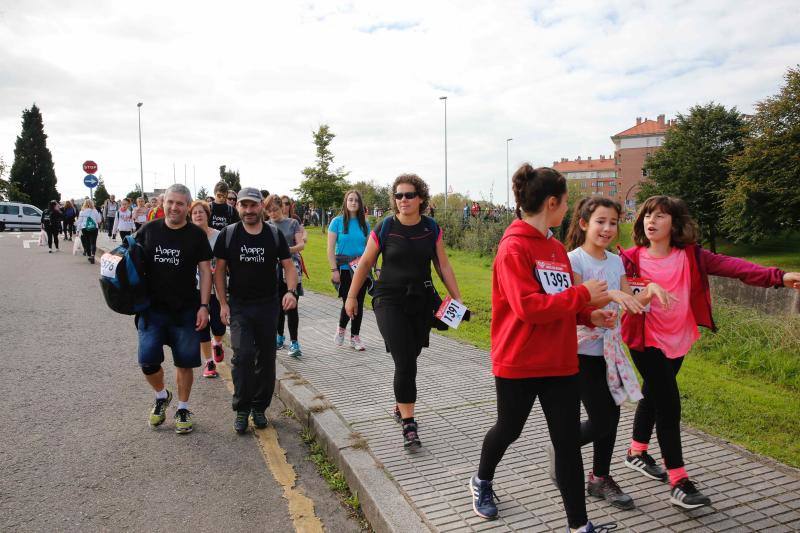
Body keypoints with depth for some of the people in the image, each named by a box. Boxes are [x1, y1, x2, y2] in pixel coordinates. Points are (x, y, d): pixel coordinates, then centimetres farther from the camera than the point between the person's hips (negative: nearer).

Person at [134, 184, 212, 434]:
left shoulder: (196, 235, -2)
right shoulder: (148, 230, 2)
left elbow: (205, 271, -2)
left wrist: (204, 306, -8)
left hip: (186, 311, -1)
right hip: (152, 309, 2)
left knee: (184, 362, 6)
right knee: (148, 361, -1)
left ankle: (183, 409, 24)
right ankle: (161, 395, 28)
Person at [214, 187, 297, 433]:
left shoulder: (275, 235, 1)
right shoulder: (228, 235, -1)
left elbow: (289, 267, 2)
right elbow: (219, 271, 3)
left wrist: (291, 291, -17)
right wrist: (223, 303, -4)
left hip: (268, 305, 2)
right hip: (239, 305, -1)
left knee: (266, 358, 8)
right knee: (243, 355, -15)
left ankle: (259, 407, 24)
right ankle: (242, 408, 2)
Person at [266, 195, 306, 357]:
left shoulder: (293, 223, 5)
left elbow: (301, 244, -2)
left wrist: (288, 249, -21)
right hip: (274, 269, 2)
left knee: (291, 306, -7)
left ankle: (294, 342, -3)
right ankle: (279, 337, 27)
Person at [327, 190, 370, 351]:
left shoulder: (365, 223, 7)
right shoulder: (337, 222, -3)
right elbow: (330, 248, -6)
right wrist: (334, 270, -12)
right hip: (344, 269, -3)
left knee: (359, 303, 6)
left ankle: (355, 337, 19)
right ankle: (341, 328, 25)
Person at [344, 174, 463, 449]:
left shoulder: (432, 229, 1)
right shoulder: (384, 228, -5)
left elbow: (443, 266, 6)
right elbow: (365, 263, 4)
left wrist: (458, 299, 3)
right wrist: (351, 296, 8)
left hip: (421, 302, 3)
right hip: (390, 302, -3)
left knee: (409, 360, 11)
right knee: (405, 362, -12)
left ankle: (400, 406, 35)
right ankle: (409, 424, -3)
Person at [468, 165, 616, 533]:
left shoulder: (556, 248, 7)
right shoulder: (514, 247, -17)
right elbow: (529, 307, -25)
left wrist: (588, 316, 1)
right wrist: (582, 294, -19)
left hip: (560, 362, 6)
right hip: (519, 364, -6)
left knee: (568, 442, 8)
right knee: (509, 430, 16)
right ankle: (481, 482, 45)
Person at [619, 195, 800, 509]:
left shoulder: (690, 256, -5)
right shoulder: (631, 258, -10)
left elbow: (731, 266, -14)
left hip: (678, 340, 4)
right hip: (647, 341, -4)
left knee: (653, 396, 20)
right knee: (668, 405, -7)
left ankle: (637, 452, 42)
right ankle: (679, 483, 3)